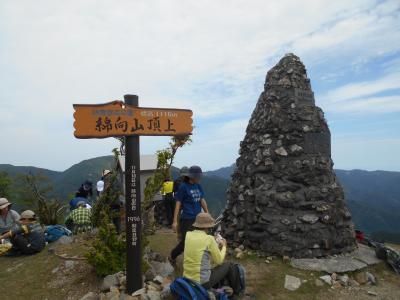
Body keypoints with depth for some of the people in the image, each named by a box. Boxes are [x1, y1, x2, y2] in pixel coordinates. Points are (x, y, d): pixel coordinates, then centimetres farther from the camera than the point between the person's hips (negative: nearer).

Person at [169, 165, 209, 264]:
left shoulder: (198, 186, 6)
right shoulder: (183, 186, -11)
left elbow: (202, 201, 14)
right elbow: (178, 204, -10)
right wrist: (175, 221, -11)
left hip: (198, 219, 6)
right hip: (187, 219, -6)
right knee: (185, 242, 2)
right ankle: (172, 257, 29)